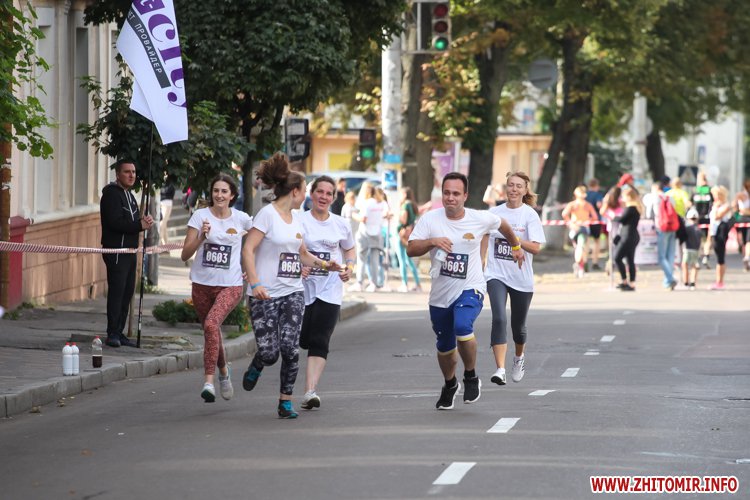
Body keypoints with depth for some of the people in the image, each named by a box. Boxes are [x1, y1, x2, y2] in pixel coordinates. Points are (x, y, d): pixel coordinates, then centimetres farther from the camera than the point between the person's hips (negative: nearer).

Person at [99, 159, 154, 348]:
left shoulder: (129, 195, 21)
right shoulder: (112, 194, -10)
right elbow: (115, 222, -21)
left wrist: (145, 221, 2)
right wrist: (140, 225, -16)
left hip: (130, 251, 10)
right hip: (116, 251, -10)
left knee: (127, 292, 8)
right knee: (117, 291, -11)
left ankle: (119, 332, 13)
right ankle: (112, 334, -10)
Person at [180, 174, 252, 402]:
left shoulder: (241, 219, -1)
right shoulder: (200, 216, -2)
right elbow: (185, 255, -6)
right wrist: (201, 236, -21)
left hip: (231, 285, -2)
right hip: (202, 284, 2)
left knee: (211, 324, -26)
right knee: (211, 332, 14)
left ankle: (209, 381, -28)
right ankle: (223, 371, 43)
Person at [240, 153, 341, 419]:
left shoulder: (295, 218, 15)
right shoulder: (267, 214, -7)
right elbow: (248, 250, -13)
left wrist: (323, 264, 9)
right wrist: (255, 284, -23)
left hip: (293, 292, 6)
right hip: (266, 295, -6)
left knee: (290, 347, -8)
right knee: (269, 352, -8)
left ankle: (285, 401, 3)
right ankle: (256, 367, 29)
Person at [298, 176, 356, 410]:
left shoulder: (341, 225, 6)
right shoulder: (299, 221, -3)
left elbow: (350, 249, 22)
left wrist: (349, 266, 2)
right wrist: (297, 267, -22)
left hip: (330, 291, 0)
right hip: (303, 287, 0)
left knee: (319, 341, -12)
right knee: (303, 340, 4)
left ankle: (310, 391, -20)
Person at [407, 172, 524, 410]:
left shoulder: (480, 219, -6)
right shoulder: (429, 219, -6)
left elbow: (502, 224, 16)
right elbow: (411, 249, -12)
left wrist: (516, 246, 30)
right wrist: (432, 241, -29)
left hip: (470, 289, -3)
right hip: (440, 294, 3)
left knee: (462, 327, -31)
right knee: (444, 347, 14)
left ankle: (471, 377, -8)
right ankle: (450, 386, 45)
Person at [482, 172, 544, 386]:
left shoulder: (530, 215, -5)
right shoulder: (494, 213, 3)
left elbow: (536, 247, -13)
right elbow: (485, 240, 14)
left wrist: (514, 238, -26)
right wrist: (480, 267, 12)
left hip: (521, 278, 0)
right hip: (496, 274, 0)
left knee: (518, 325, 13)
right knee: (499, 319, -19)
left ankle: (519, 357, 44)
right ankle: (500, 369, -24)